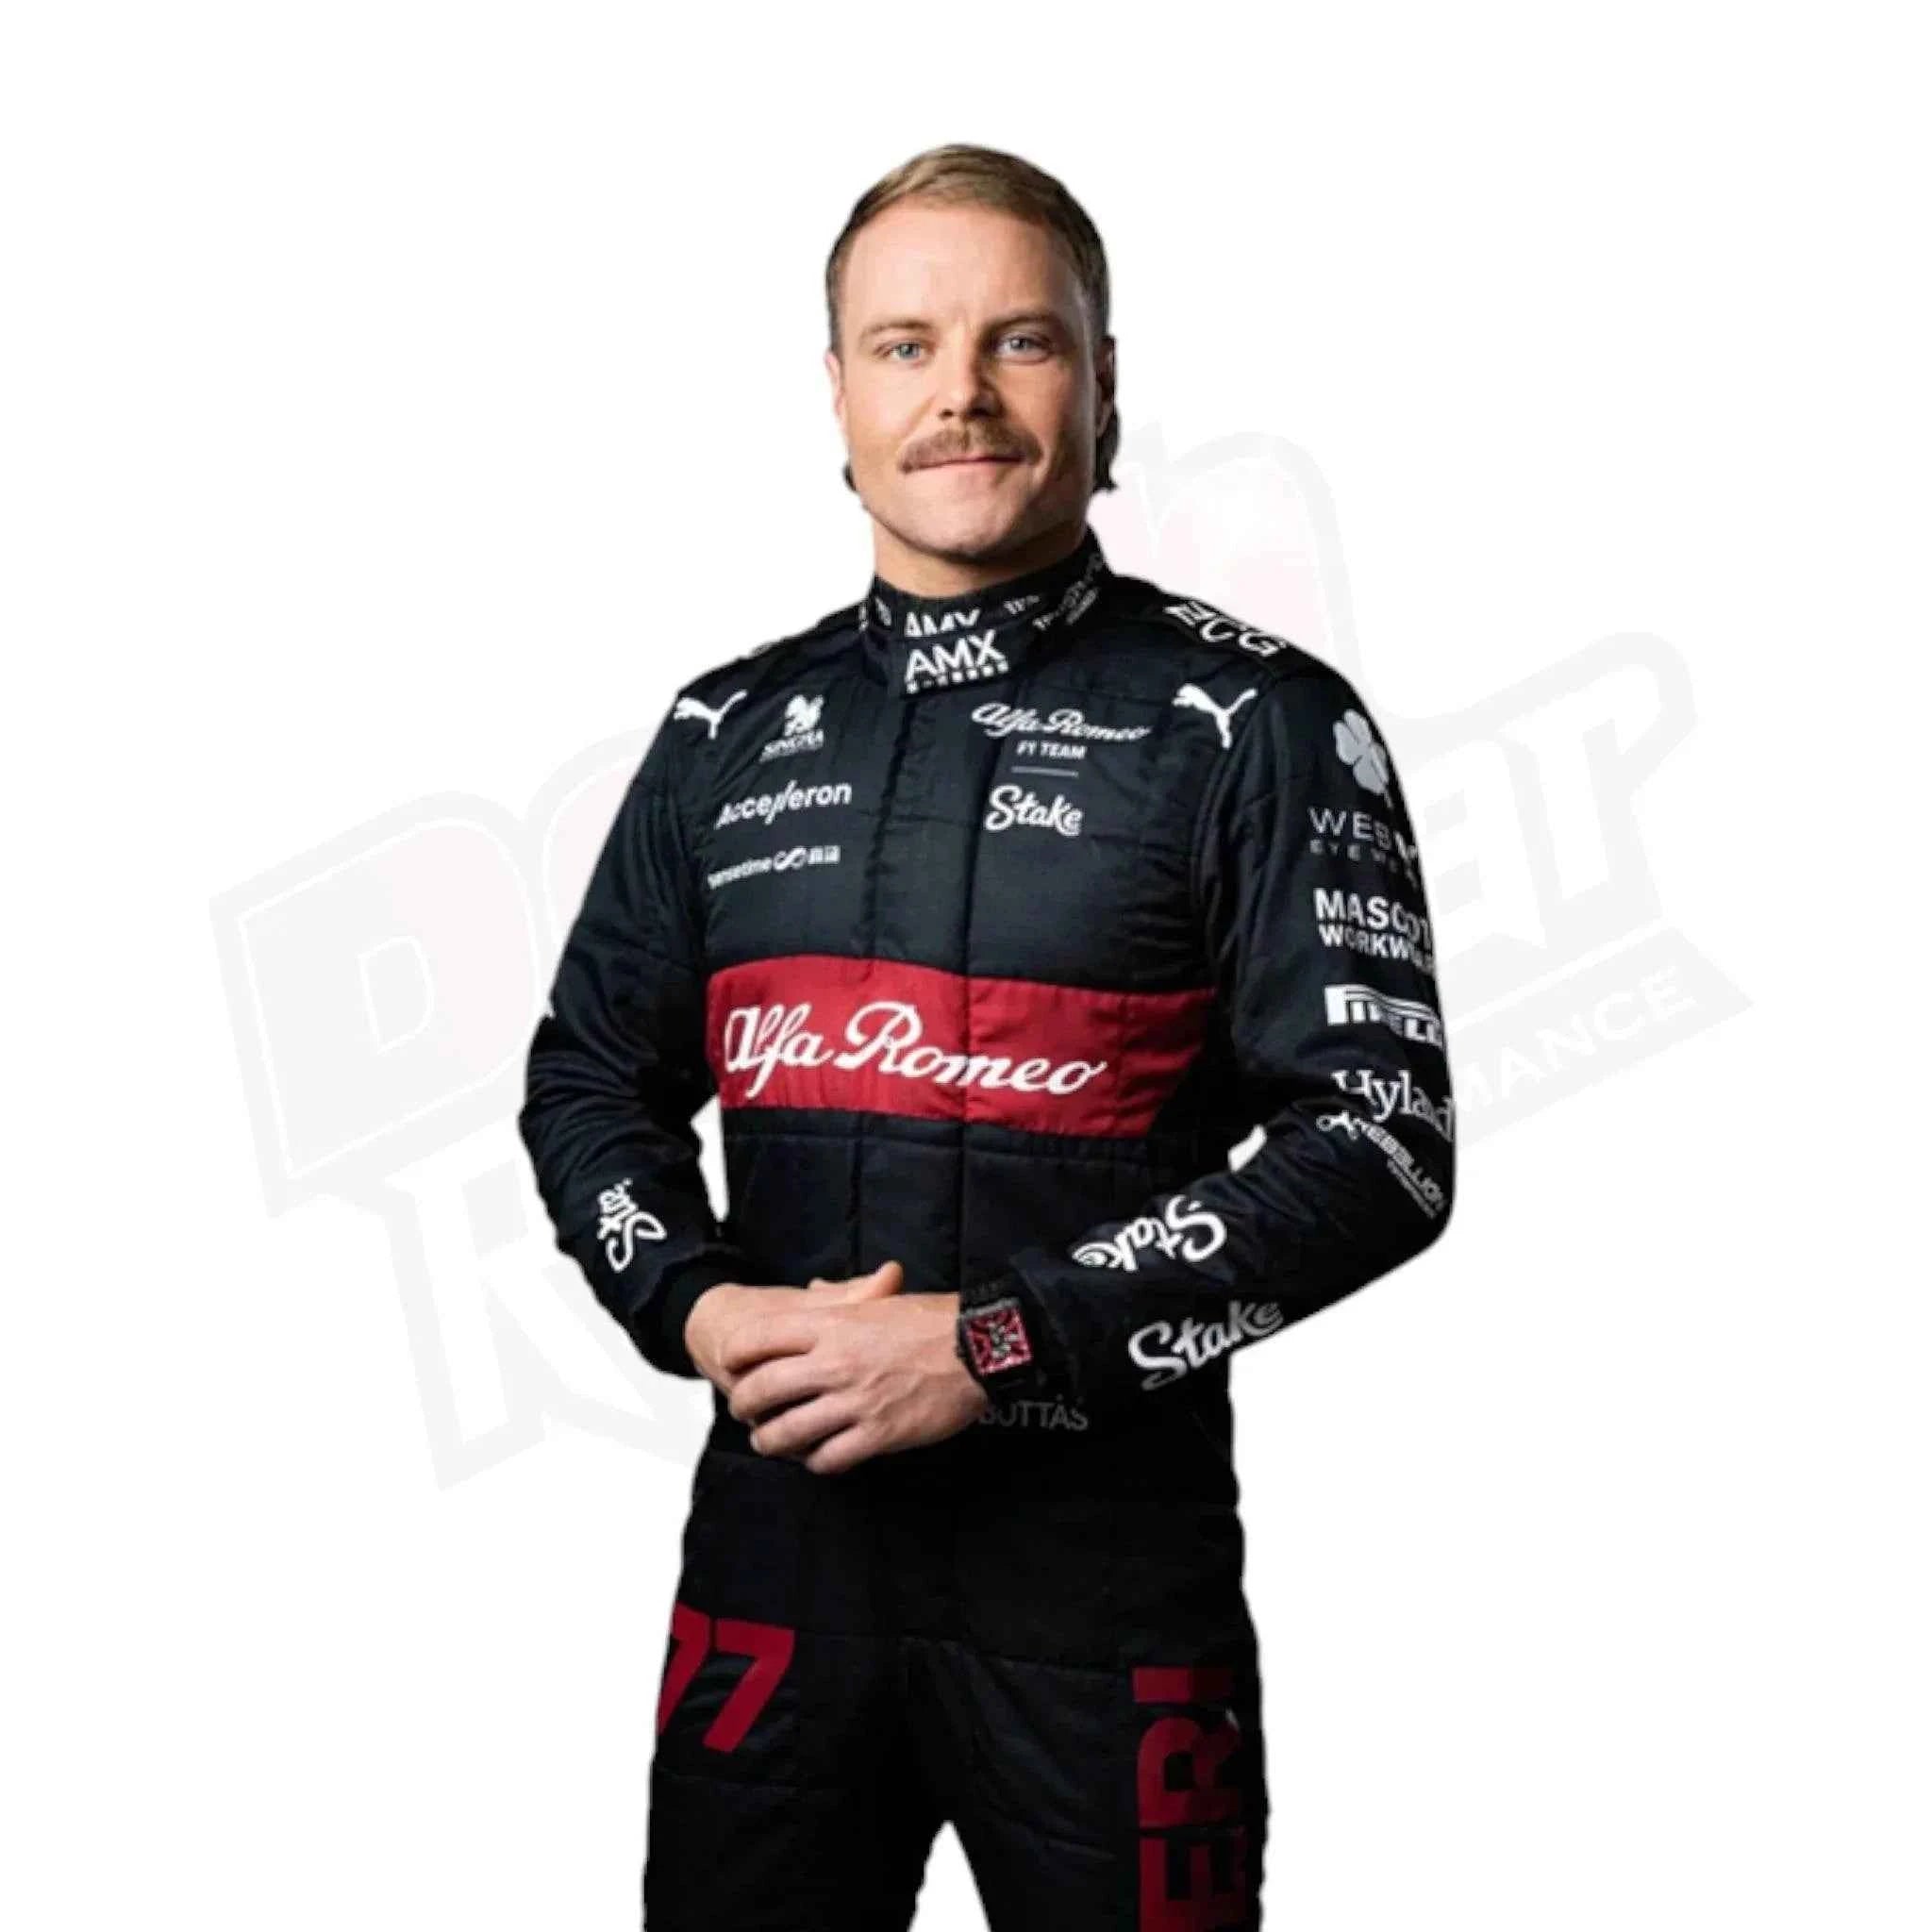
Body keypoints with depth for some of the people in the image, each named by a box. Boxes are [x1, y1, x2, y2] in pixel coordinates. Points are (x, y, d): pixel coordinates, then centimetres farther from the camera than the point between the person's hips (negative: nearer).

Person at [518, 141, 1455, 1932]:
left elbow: (1379, 1142, -11)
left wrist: (997, 1347, -17)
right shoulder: (725, 731, 8)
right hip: (774, 1532, 4)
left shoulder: (1256, 723, -5)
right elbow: (589, 1076, 15)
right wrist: (692, 1305, -6)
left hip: (1110, 1564, -3)